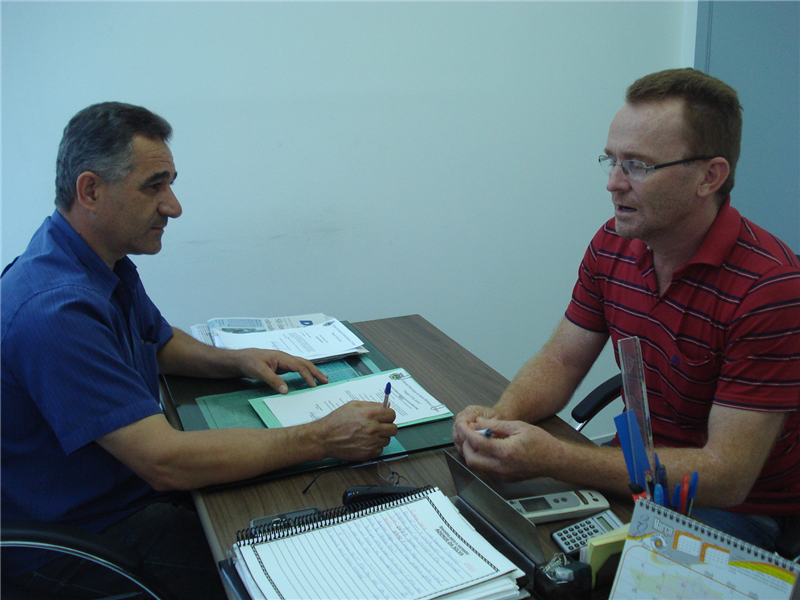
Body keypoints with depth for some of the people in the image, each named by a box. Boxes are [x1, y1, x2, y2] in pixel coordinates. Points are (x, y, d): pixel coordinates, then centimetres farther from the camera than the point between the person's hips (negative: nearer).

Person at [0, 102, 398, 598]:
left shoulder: (105, 263, 3)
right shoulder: (55, 310, -30)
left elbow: (160, 342, 21)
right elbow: (164, 462, -33)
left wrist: (236, 361, 1)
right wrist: (322, 439, -29)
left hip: (131, 482, 9)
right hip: (68, 545, -9)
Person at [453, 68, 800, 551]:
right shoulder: (613, 245, -5)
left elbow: (726, 476, -27)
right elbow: (560, 361, 4)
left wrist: (552, 459, -34)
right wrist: (501, 418, -19)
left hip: (737, 511, -5)